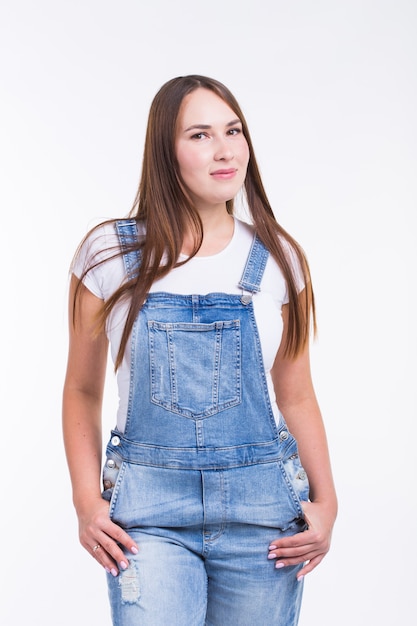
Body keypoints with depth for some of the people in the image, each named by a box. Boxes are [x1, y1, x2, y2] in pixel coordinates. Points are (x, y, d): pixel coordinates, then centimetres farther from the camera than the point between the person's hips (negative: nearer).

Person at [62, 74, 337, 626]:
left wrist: (325, 501, 0)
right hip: (149, 510, -1)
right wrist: (87, 500, -4)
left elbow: (296, 396, 9)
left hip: (262, 506, 2)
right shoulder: (110, 254, -1)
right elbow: (83, 392, 5)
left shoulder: (278, 259, 3)